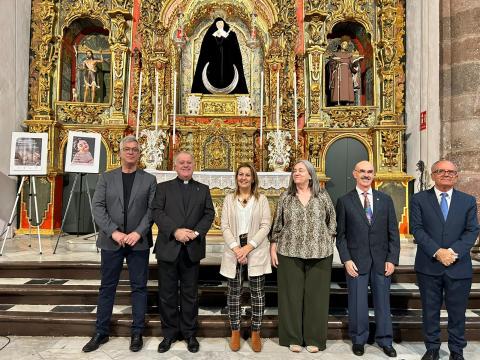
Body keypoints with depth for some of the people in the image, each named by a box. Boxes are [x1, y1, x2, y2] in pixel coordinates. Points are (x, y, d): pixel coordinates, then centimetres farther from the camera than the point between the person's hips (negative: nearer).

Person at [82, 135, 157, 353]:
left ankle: (137, 333, 20)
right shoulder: (106, 178, 7)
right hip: (111, 241, 1)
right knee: (107, 287, 11)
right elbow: (98, 207, -2)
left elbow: (152, 210, -2)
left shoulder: (149, 180, 4)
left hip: (138, 241, -1)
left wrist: (138, 233, -15)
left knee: (139, 287, 7)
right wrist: (114, 232, -14)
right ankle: (101, 332, 25)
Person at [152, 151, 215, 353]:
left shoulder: (203, 189, 11)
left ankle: (189, 334, 25)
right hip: (168, 247, 0)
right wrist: (175, 231, -18)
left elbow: (209, 214, 3)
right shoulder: (163, 187, 7)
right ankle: (169, 333, 25)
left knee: (190, 294, 10)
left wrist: (196, 232, -14)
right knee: (167, 294, 9)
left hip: (192, 249, 1)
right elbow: (157, 212, -5)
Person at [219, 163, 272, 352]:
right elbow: (225, 226, -1)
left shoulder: (262, 199, 2)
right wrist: (236, 248, -13)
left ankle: (256, 333, 21)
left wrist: (248, 247, -14)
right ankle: (235, 331, 25)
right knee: (234, 292, 9)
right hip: (234, 250, 1)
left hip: (256, 250, -1)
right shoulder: (229, 199, 6)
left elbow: (266, 226, -5)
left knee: (257, 293, 6)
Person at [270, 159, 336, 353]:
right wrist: (273, 247, 2)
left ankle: (314, 338, 22)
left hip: (319, 253, 0)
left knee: (316, 295, 7)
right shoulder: (285, 197, 4)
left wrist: (328, 243, 4)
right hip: (290, 253, 0)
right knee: (292, 295, 7)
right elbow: (277, 225, 6)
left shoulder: (323, 196, 3)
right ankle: (293, 338, 21)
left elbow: (332, 221, 9)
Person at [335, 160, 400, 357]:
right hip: (356, 260, -2)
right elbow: (341, 234, -1)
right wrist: (346, 260, -9)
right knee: (357, 303, 7)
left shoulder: (385, 199, 6)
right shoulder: (344, 201, 0)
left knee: (383, 302, 12)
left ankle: (385, 340, 31)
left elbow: (393, 232, 5)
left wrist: (392, 259, -2)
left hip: (382, 260, 2)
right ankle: (358, 340, 26)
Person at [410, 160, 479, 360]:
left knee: (457, 312, 12)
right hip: (429, 266, -1)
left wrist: (453, 251, -15)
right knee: (430, 311, 11)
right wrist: (437, 252, -17)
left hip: (459, 266, 1)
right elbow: (417, 229, -7)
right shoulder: (419, 199, 1)